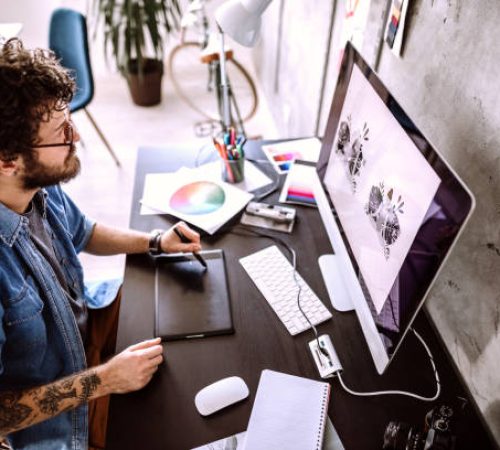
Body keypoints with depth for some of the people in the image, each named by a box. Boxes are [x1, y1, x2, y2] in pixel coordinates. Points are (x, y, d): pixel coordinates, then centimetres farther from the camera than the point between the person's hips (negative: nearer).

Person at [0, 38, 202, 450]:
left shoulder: (41, 187, -16)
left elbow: (82, 233, 8)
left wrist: (155, 242, -4)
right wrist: (103, 380, -29)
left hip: (85, 320, 7)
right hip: (51, 414, -6)